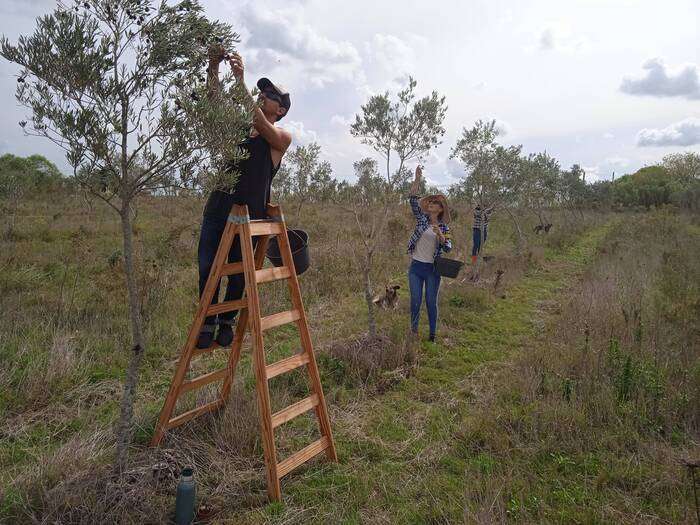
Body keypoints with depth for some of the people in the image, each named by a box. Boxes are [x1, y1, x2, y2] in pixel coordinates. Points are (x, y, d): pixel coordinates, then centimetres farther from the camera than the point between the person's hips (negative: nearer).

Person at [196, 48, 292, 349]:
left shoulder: (281, 138, 2)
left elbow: (257, 121, -15)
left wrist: (241, 80, -20)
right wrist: (213, 67, -6)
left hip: (250, 215, -4)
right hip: (217, 210, 4)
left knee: (238, 274, 5)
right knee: (207, 270, 1)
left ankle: (227, 321, 24)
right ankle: (208, 323, 15)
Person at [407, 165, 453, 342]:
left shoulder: (444, 227, 1)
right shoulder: (422, 218, 3)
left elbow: (448, 248, -10)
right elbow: (413, 199, -9)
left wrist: (440, 235, -28)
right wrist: (417, 179, -18)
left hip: (432, 269, -1)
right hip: (416, 267, 1)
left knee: (431, 303, 5)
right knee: (416, 301, 5)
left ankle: (432, 335, 18)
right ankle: (413, 330, 27)